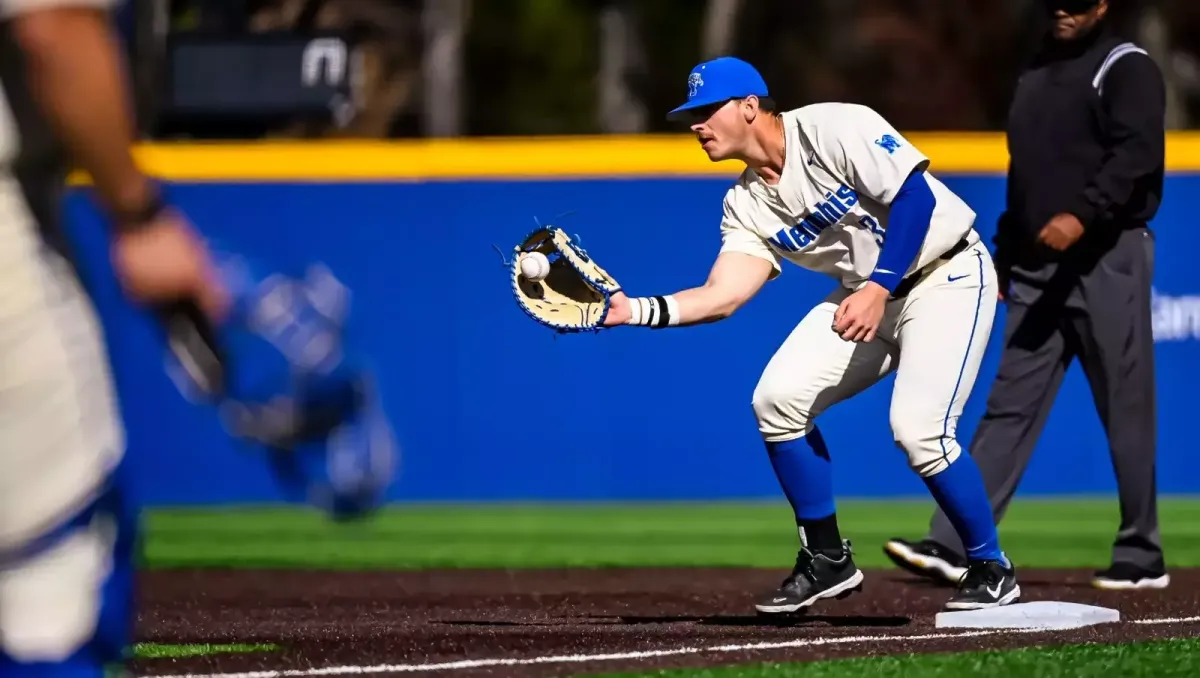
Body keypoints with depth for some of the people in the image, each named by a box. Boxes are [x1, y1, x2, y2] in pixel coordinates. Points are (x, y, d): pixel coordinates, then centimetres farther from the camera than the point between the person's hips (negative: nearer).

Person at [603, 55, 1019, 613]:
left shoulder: (836, 129, -20)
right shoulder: (747, 206, 2)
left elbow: (914, 196, -24)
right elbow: (721, 296, -7)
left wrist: (878, 288, -31)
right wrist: (636, 311, -21)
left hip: (947, 275, -8)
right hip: (866, 294, 8)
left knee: (917, 427, -22)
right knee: (777, 399, -7)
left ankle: (991, 570, -2)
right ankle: (827, 561, 6)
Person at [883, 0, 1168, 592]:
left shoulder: (1127, 69, -4)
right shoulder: (1035, 75, 21)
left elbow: (1137, 154, -19)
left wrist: (1082, 215, -33)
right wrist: (1002, 262, 21)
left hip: (1107, 261, -7)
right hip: (1037, 270, 7)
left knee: (1126, 410, -2)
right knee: (1009, 405, 1)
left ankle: (1141, 556, 6)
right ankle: (954, 547, -4)